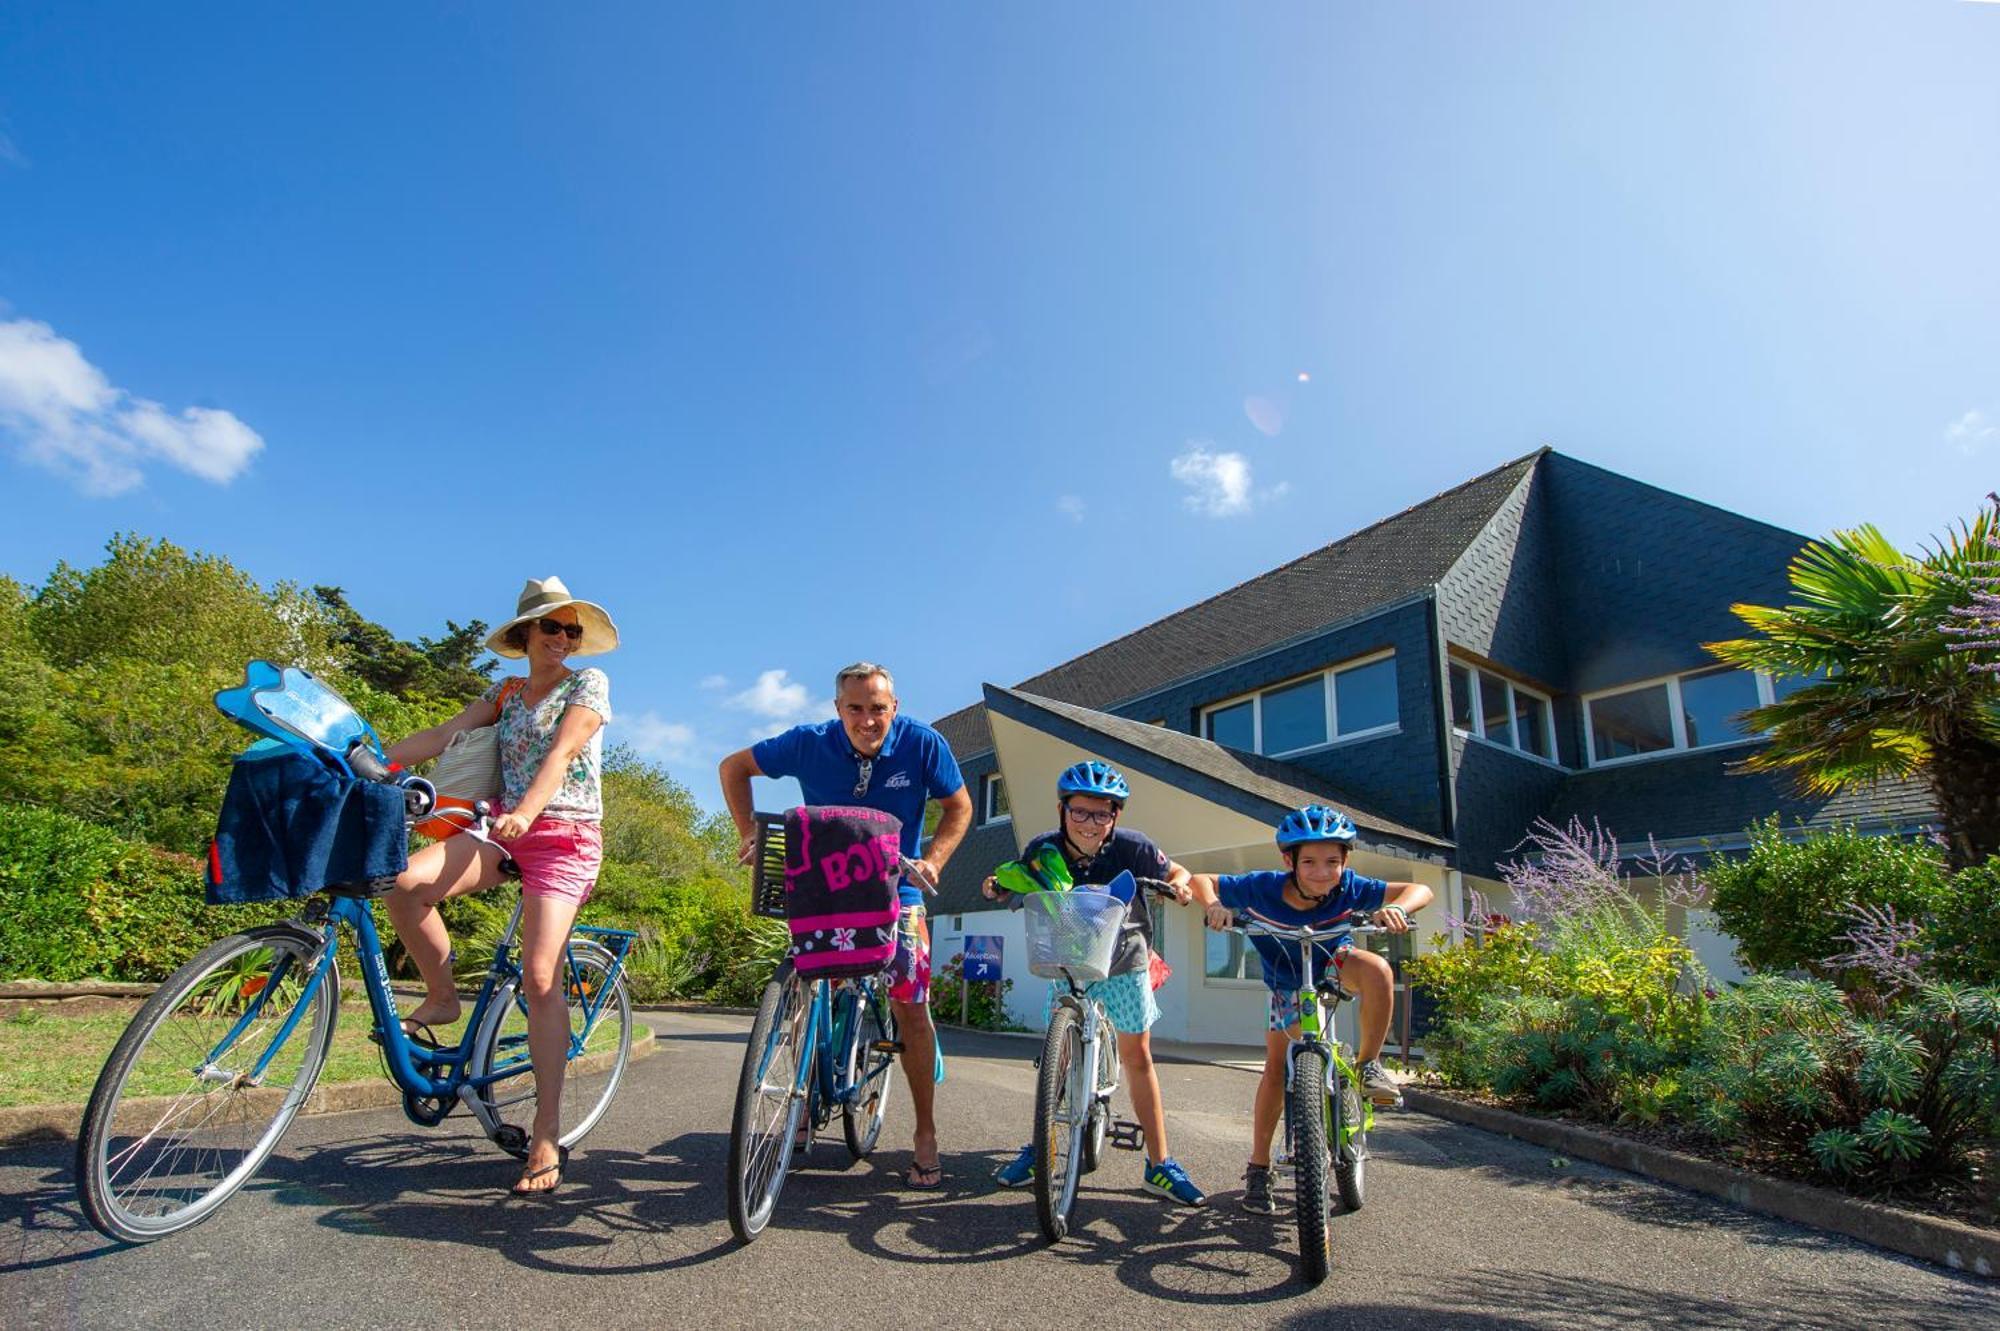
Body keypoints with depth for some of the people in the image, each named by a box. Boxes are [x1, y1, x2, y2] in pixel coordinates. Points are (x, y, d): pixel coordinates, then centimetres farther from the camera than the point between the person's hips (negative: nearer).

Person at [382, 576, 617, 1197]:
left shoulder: (589, 682, 1)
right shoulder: (506, 693, 17)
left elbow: (561, 753, -14)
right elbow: (443, 735, 9)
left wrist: (526, 812, -28)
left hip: (564, 835, -5)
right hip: (502, 830, 5)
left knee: (539, 976, -15)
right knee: (405, 880, -23)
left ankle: (547, 1137, -6)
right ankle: (440, 996, 3)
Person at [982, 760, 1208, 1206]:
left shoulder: (1132, 848, -23)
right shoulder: (1043, 850, -19)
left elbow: (1176, 873, -8)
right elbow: (1017, 891, -2)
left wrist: (1180, 886, -30)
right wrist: (996, 887, -23)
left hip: (1124, 964, -1)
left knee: (1137, 1056, 3)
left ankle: (1159, 1165, 13)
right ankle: (1039, 1148, 21)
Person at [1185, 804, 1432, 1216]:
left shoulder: (1348, 887, -32)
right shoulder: (1263, 888, -33)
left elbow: (1420, 890, -26)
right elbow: (1200, 880, -24)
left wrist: (1396, 907, -48)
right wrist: (1213, 906, -46)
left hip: (1334, 962, 0)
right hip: (1288, 980, 0)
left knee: (1378, 970, -34)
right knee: (1276, 1068, -5)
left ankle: (1369, 1065, -13)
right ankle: (1258, 1169, 10)